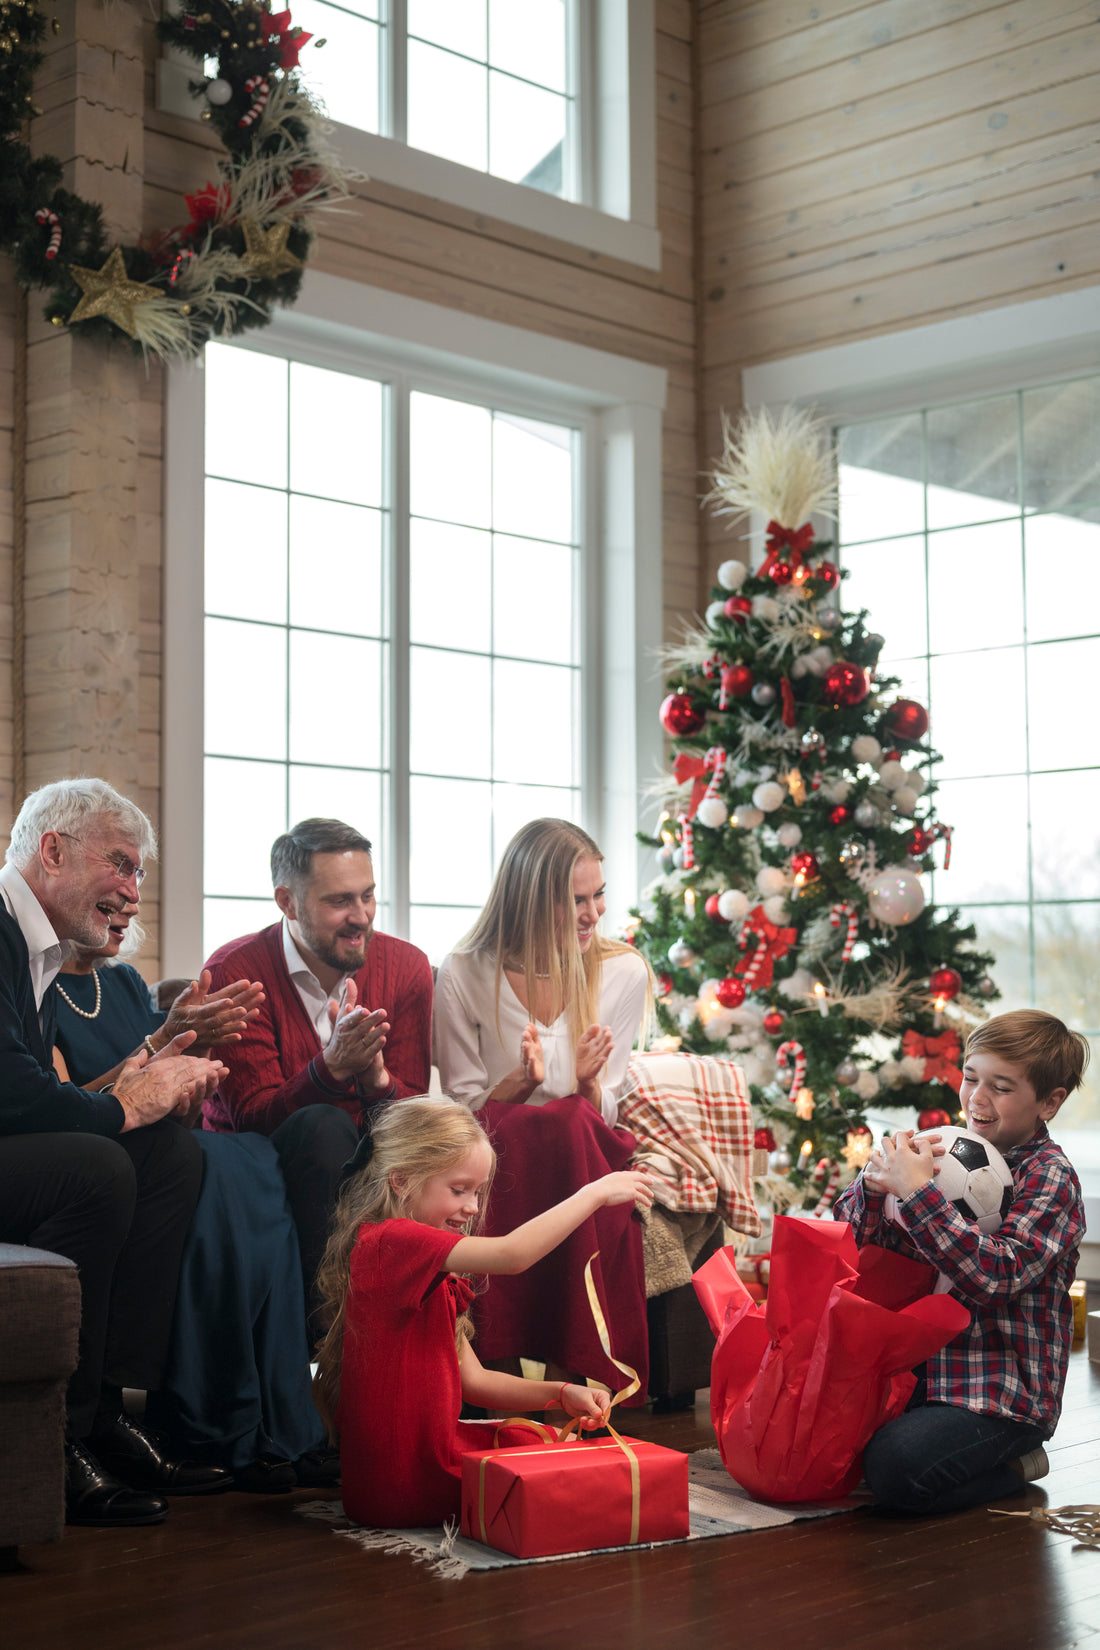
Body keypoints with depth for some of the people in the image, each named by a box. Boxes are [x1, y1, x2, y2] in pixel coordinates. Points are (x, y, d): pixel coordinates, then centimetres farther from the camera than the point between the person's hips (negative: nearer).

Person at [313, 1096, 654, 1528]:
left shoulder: (435, 1277, 15)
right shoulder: (391, 1242, -19)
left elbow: (471, 1378, 12)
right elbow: (511, 1254, -28)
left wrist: (561, 1395, -3)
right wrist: (596, 1192, -19)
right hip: (406, 1487, -10)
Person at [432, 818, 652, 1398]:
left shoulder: (623, 972, 4)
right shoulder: (464, 975, -2)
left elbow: (602, 1114, 5)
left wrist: (587, 1082, -19)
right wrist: (519, 1082, -21)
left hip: (588, 1165, 2)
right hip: (498, 1165, -1)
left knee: (573, 1124, -35)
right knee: (559, 1124, -35)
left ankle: (585, 1369, -32)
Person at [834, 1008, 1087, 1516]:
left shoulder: (1049, 1177, -11)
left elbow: (995, 1275, -26)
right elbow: (876, 1246, 7)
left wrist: (917, 1190, -30)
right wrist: (873, 1186, -15)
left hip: (1003, 1392, -8)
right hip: (929, 1372, 8)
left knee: (895, 1469, -26)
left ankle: (1015, 1466, 1)